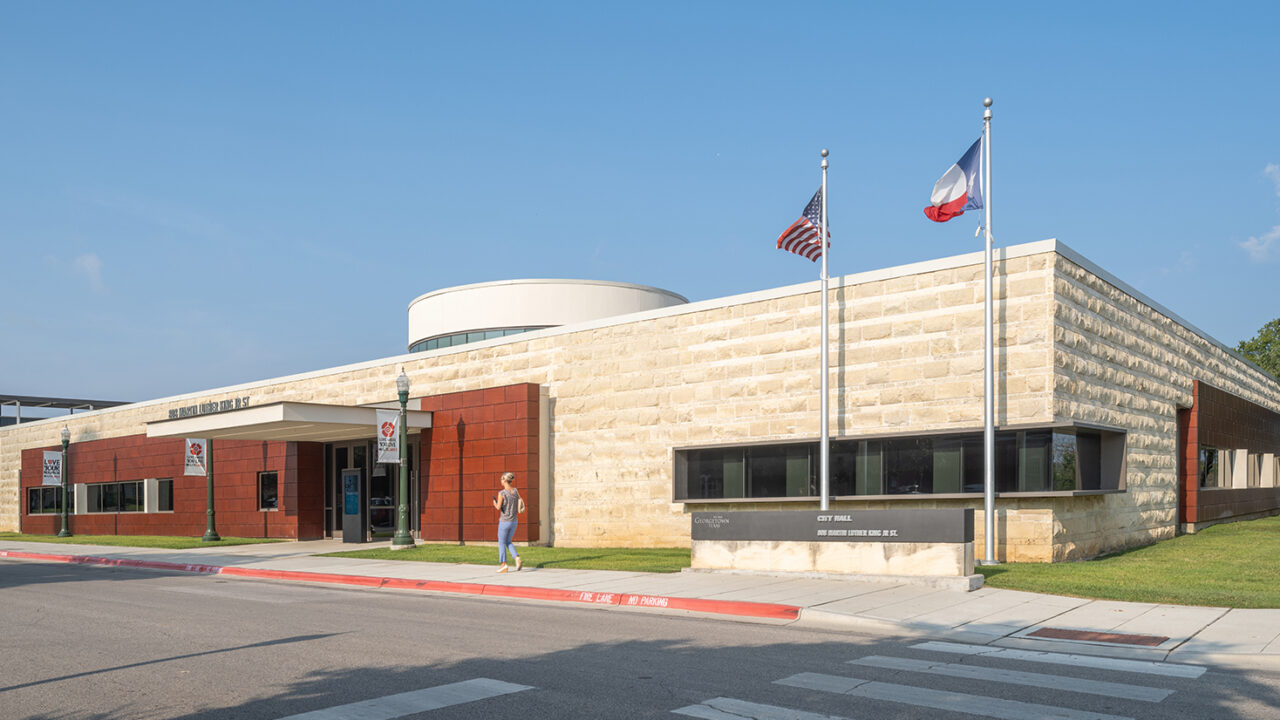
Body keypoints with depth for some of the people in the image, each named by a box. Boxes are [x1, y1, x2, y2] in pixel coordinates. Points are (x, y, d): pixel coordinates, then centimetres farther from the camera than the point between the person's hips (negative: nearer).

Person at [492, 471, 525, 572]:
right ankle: (517, 558, 0)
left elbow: (498, 508, -20)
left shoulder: (501, 493, -15)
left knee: (501, 543, 10)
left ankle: (504, 565, 11)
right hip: (514, 521, 6)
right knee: (508, 542, 20)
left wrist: (495, 503, 1)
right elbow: (520, 506, 8)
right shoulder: (515, 491, 2)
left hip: (504, 522, -6)